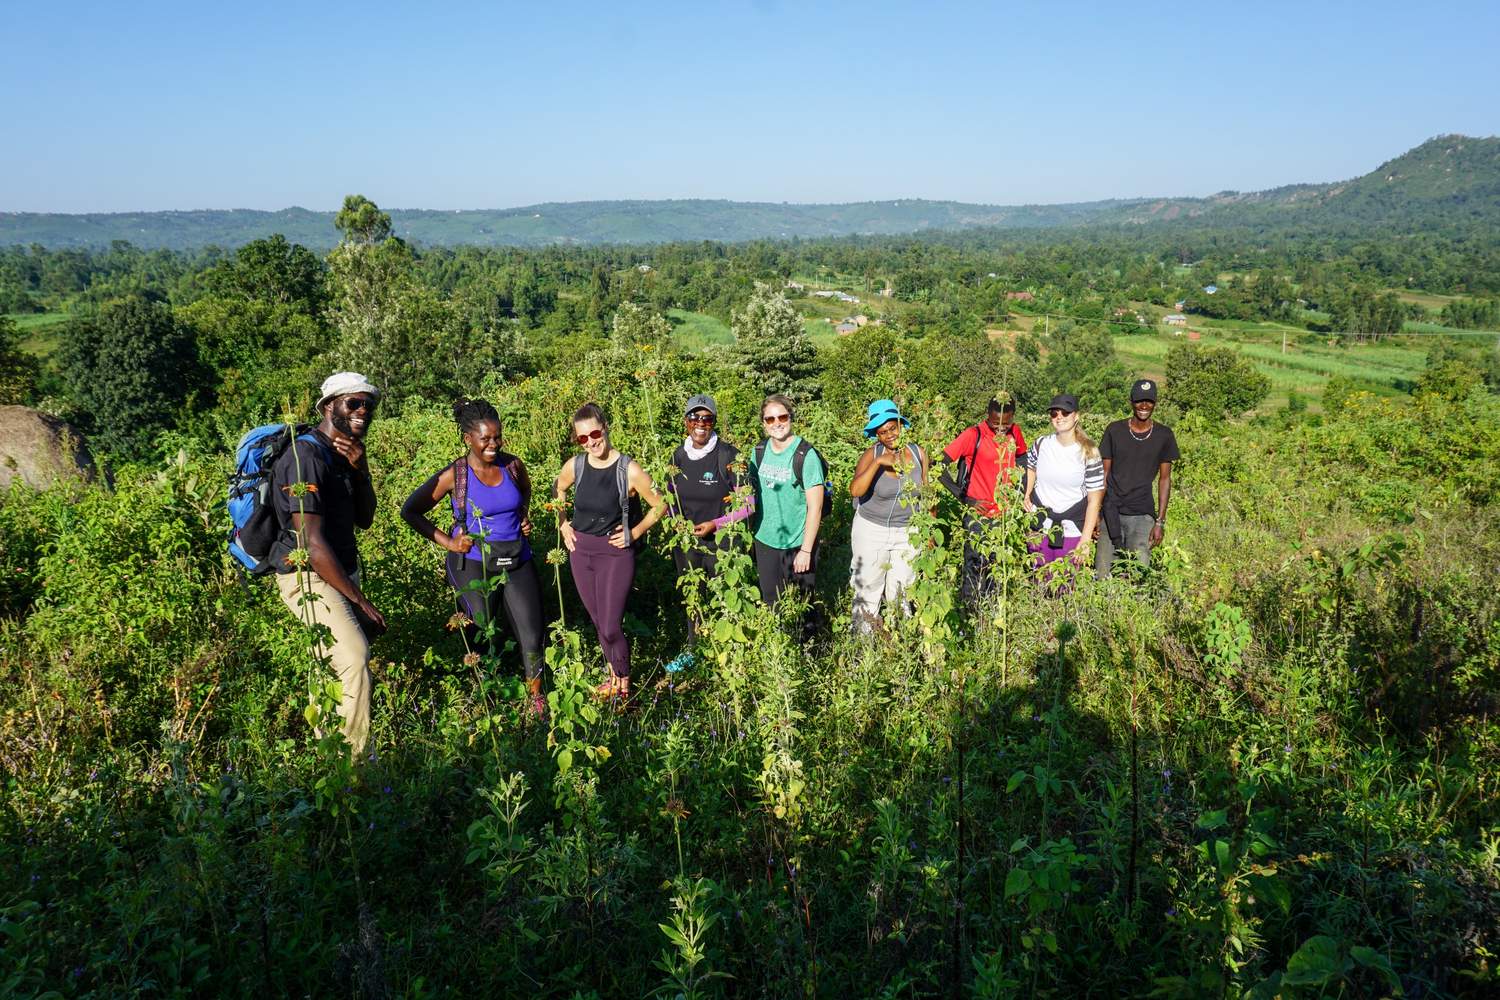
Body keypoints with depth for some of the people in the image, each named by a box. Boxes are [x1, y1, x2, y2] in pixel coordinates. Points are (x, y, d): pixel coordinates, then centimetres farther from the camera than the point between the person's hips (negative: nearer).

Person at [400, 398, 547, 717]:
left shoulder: (513, 465, 0)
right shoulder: (454, 475, -10)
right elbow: (410, 511, -2)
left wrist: (525, 517, 7)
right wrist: (446, 542, -9)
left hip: (517, 562, 3)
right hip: (473, 566, -3)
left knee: (532, 635, 4)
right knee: (481, 637, 9)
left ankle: (537, 699, 24)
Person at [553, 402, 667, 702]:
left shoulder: (629, 469, -17)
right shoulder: (574, 466, -4)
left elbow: (660, 506, -7)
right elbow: (558, 490, 19)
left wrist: (634, 533, -7)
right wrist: (563, 525, 11)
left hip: (616, 552, -4)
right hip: (580, 551, 5)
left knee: (611, 627, -6)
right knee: (598, 621, 15)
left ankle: (623, 686, 16)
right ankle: (614, 675, 35)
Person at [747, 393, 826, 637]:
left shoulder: (806, 455, -15)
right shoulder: (759, 452, 0)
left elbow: (815, 507, -15)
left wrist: (806, 550, -15)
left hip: (797, 544, -5)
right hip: (765, 542, 5)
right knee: (770, 602, 16)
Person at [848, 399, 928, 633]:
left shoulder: (918, 453, -5)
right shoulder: (871, 455, -15)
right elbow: (855, 491, -29)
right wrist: (878, 462, -35)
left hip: (907, 532, 3)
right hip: (872, 532, -2)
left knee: (901, 591, 15)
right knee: (868, 590, 9)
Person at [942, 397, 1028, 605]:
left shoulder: (1015, 432, 1)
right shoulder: (974, 435, -15)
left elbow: (1021, 457, 21)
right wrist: (963, 495, -18)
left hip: (1004, 515, 5)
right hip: (978, 515, -5)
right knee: (975, 567, -1)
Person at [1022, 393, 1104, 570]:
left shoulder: (1089, 453, -9)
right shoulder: (1042, 444, -2)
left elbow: (1094, 500, -8)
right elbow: (1030, 468, 21)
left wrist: (1085, 541, -13)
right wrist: (1026, 496, 3)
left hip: (1072, 531, -2)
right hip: (1039, 527, 2)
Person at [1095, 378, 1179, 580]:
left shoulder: (1164, 435, 4)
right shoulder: (1114, 431, 2)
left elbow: (1164, 478, 7)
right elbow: (1103, 473, 4)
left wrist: (1160, 521, 1)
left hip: (1143, 516, 0)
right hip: (1112, 514, 0)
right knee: (1102, 575, -2)